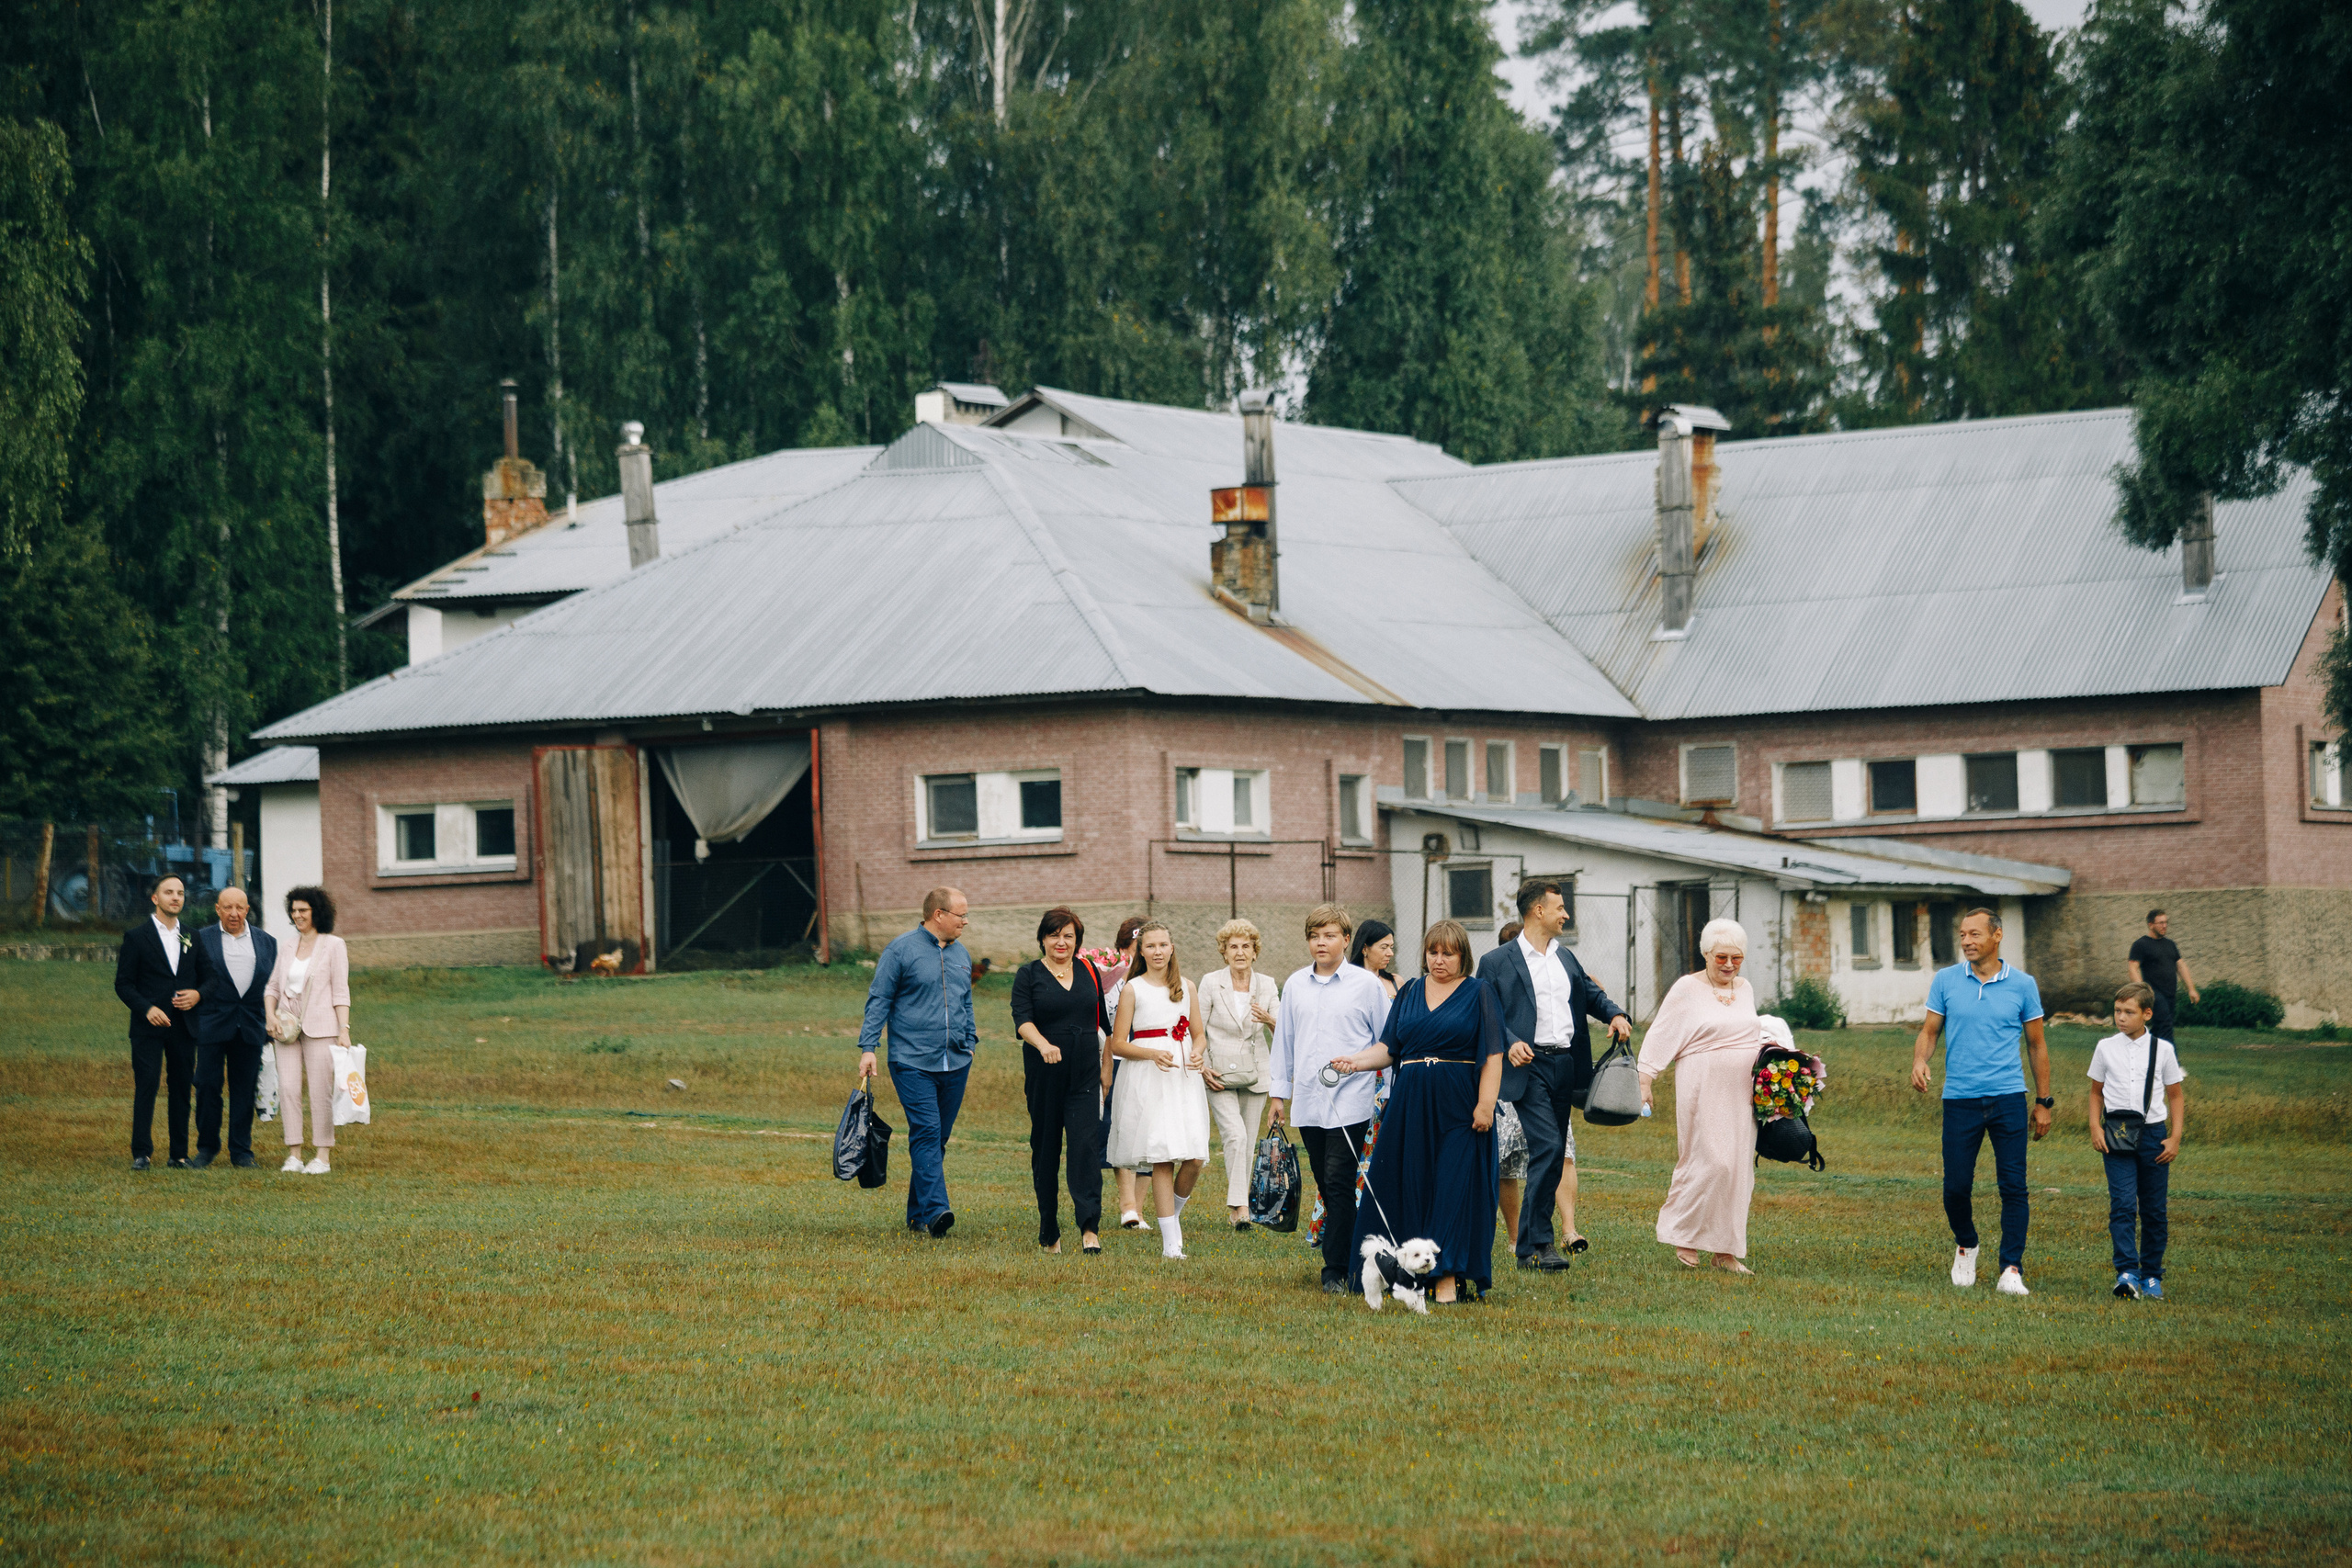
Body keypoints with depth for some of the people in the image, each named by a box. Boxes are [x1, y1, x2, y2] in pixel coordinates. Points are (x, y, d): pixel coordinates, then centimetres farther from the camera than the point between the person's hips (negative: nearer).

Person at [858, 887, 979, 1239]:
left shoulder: (961, 954, 15)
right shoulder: (901, 950, -4)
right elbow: (878, 1000, -4)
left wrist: (970, 1042, 23)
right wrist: (868, 1047, -10)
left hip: (955, 1064, 6)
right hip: (913, 1062, -6)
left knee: (939, 1139, 7)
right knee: (926, 1133, -16)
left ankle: (917, 1213, 16)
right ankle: (935, 1211, -24)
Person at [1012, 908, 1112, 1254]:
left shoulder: (1089, 973, 11)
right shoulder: (1029, 975, 1)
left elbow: (1102, 1019, 20)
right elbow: (1022, 1019, -12)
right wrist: (1043, 1044, -31)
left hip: (1084, 1074, 1)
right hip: (1044, 1075, -1)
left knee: (1085, 1143, -13)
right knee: (1045, 1148, 4)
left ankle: (1090, 1228, -21)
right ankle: (1049, 1234, 13)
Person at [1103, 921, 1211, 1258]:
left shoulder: (1187, 988, 13)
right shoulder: (1132, 990, 3)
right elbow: (1118, 1044, 0)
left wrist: (1197, 1054, -4)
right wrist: (1153, 1054, -16)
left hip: (1185, 1076, 3)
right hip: (1149, 1078, -3)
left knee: (1195, 1158, -7)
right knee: (1162, 1160, -8)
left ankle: (1174, 1214, 22)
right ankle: (1171, 1243, -4)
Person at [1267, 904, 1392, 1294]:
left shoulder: (1365, 984, 0)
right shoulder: (1295, 985, 11)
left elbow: (1387, 1041, 4)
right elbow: (1285, 1040, 18)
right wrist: (1279, 1092, 16)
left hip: (1350, 1100, -5)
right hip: (1308, 1101, 5)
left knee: (1339, 1183, -11)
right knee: (1327, 1186, 8)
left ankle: (1336, 1271, -9)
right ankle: (1355, 1257, 19)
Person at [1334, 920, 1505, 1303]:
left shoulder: (1478, 993, 2)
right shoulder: (1409, 993, 14)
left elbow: (1492, 1056, -4)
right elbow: (1389, 1048, 11)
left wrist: (1485, 1105, -12)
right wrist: (1357, 1061, -8)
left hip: (1458, 1106, -4)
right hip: (1411, 1105, 4)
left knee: (1454, 1185, -8)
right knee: (1410, 1183, 2)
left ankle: (1449, 1277, -9)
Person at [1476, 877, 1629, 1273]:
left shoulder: (1565, 958, 19)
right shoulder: (1498, 962, -1)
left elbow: (1591, 994, 26)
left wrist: (1616, 1014, 5)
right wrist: (1509, 1042, -22)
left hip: (1566, 1065, 7)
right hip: (1531, 1066, -7)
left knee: (1556, 1156, 7)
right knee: (1548, 1147, -18)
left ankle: (1529, 1242, 15)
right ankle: (1538, 1242, -14)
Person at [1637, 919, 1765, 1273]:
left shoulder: (1745, 989, 13)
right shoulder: (1687, 989, -4)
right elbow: (1660, 1035, -3)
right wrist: (1643, 1081, -10)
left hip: (1741, 1093, 6)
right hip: (1702, 1090, -6)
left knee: (1738, 1168, 4)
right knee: (1711, 1162, -15)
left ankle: (1726, 1251, 10)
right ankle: (1682, 1236, 2)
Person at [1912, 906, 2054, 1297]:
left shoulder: (2023, 985, 4)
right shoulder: (1945, 981, 6)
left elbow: (2037, 1045, 10)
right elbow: (1929, 1031, 8)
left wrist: (2043, 1102, 8)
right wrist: (1919, 1060, -15)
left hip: (2008, 1099, -1)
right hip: (1959, 1099, 1)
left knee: (2014, 1186, -6)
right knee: (1956, 1187, 2)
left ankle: (2012, 1271, -3)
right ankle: (1965, 1245, 30)